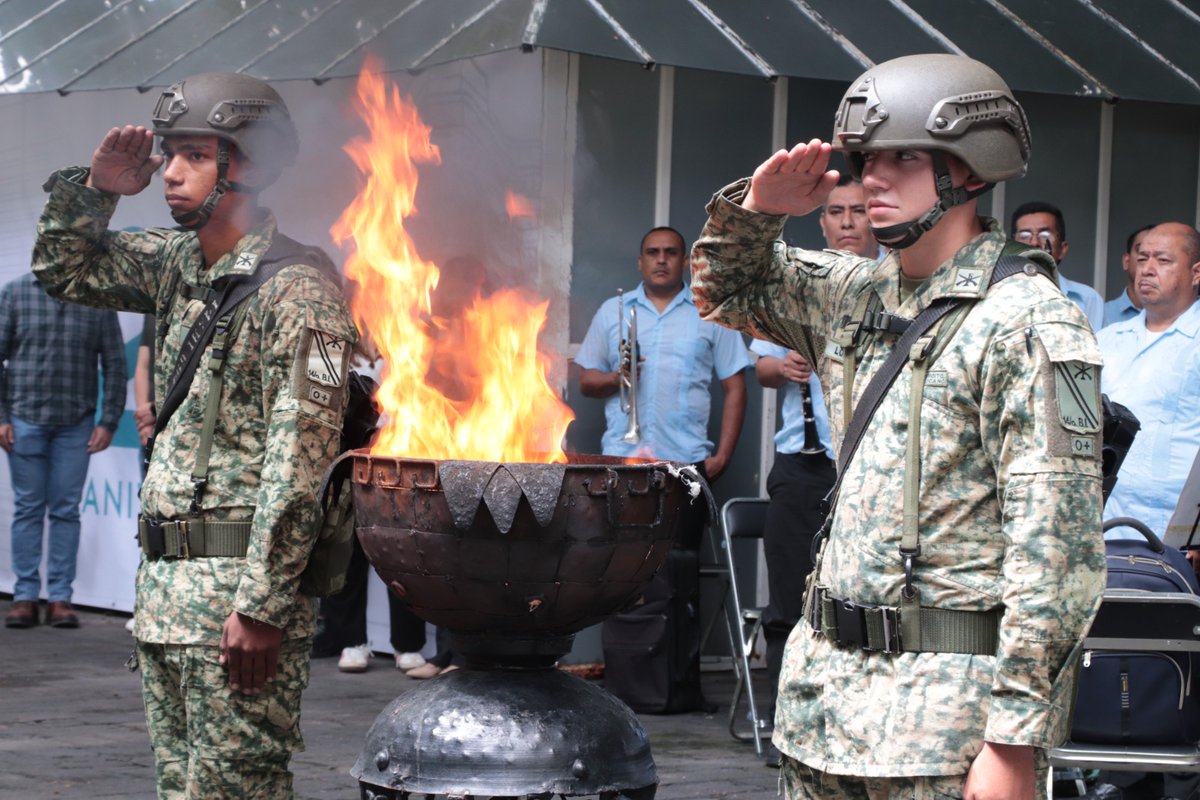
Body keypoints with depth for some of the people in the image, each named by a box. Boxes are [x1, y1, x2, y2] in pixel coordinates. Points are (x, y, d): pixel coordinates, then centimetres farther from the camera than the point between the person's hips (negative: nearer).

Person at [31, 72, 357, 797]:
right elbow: (64, 269, 27)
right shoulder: (181, 264, 13)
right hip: (167, 578, 9)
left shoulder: (295, 288, -13)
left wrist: (261, 606, -23)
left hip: (242, 581, -9)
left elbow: (300, 459, -19)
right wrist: (95, 190, 7)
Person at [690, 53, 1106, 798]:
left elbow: (1057, 548, -17)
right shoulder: (860, 292, 12)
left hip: (950, 702, -7)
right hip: (832, 678, 8)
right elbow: (728, 289, 29)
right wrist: (758, 208, 5)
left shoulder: (1028, 322, -11)